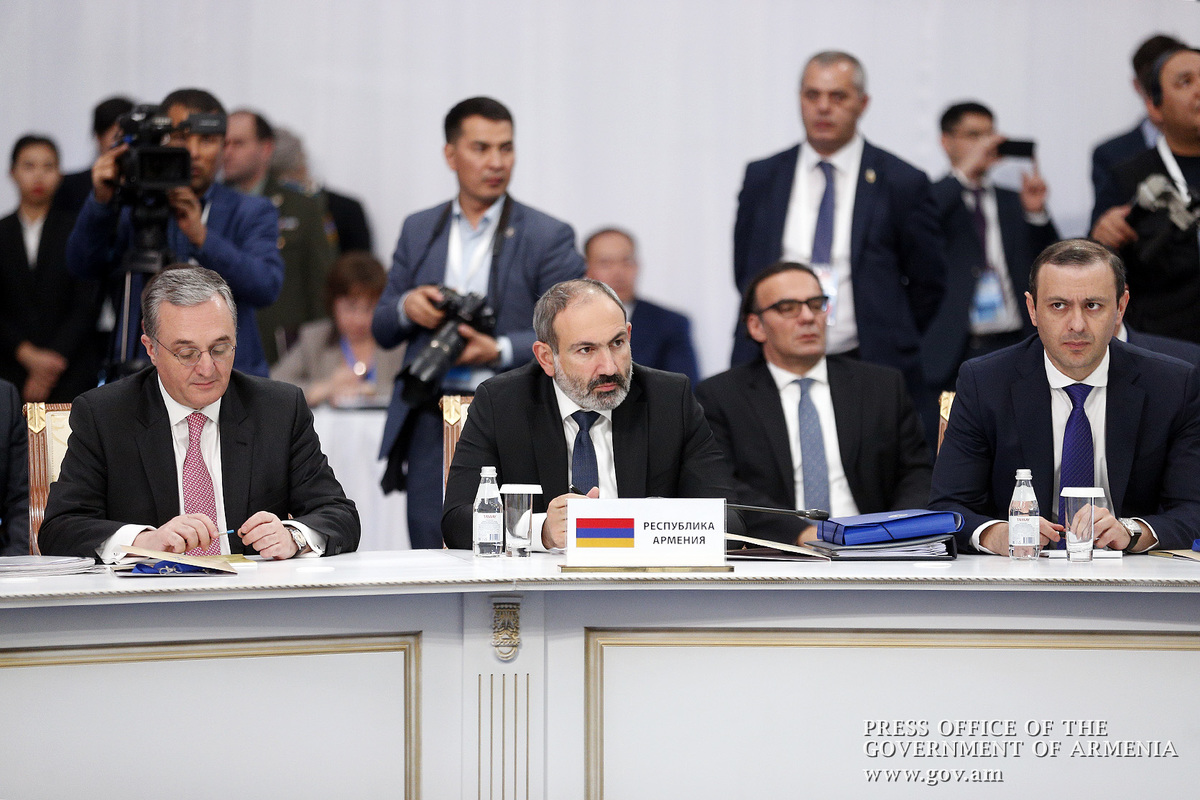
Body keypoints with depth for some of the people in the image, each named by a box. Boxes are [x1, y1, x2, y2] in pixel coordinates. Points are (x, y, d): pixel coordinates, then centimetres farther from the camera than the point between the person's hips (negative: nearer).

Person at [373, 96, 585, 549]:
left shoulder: (548, 237, 2)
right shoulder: (418, 231, 15)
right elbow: (382, 330, 17)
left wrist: (501, 351, -20)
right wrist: (407, 307, -6)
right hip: (430, 424, 4)